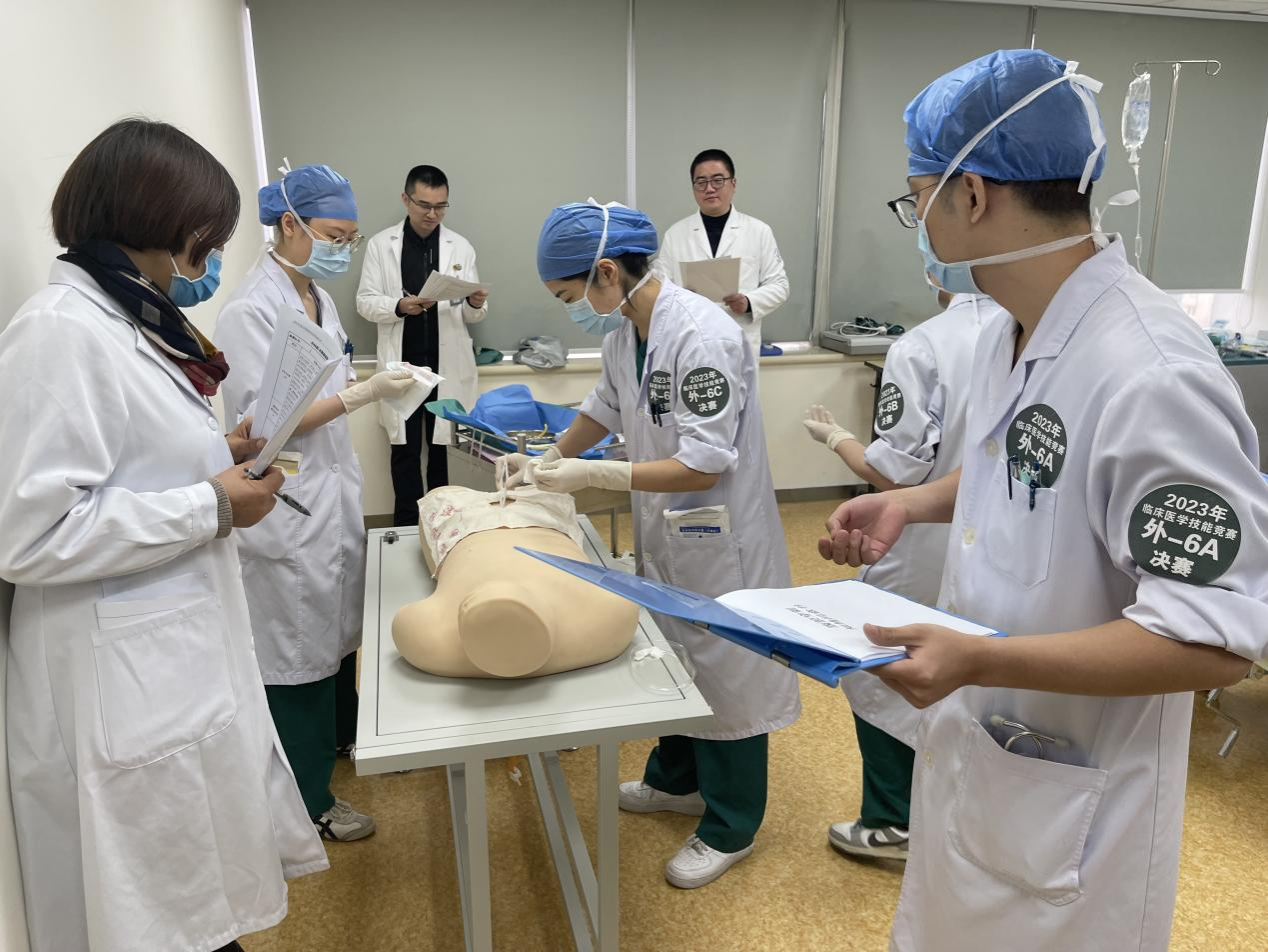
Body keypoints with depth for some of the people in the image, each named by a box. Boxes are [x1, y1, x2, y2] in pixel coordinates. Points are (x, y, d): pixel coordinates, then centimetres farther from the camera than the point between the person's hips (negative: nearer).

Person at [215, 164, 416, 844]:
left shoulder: (317, 298, 8)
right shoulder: (250, 311, -18)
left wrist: (372, 381, 2)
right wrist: (359, 396, -26)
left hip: (333, 493, 9)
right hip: (287, 506, -8)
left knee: (337, 627, 23)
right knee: (299, 649, 5)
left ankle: (340, 736, 46)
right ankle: (311, 801, 23)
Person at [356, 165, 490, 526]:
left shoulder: (461, 247, 6)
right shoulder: (380, 245, 3)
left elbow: (472, 314, 6)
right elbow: (365, 301, 1)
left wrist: (476, 303, -18)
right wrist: (399, 306, -18)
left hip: (449, 365, 1)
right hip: (402, 364, 0)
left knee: (444, 448, 6)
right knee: (405, 449, 6)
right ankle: (408, 527, 16)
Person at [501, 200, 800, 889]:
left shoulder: (701, 337, -28)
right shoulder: (622, 330, -2)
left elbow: (703, 466, -29)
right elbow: (606, 406, 17)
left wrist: (591, 474, -27)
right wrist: (549, 458, 8)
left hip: (717, 536, -8)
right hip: (662, 532, 8)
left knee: (723, 670, 9)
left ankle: (730, 828, 30)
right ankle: (677, 780, 48)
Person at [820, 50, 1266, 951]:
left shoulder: (1150, 373, -30)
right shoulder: (1010, 329, -2)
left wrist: (981, 660, -34)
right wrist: (913, 502, 0)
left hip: (1071, 800, -8)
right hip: (970, 743, 8)